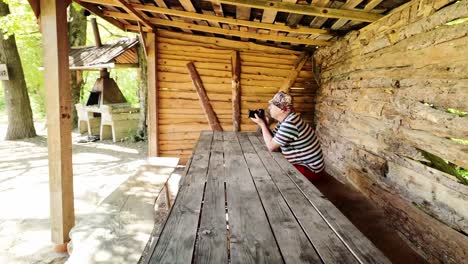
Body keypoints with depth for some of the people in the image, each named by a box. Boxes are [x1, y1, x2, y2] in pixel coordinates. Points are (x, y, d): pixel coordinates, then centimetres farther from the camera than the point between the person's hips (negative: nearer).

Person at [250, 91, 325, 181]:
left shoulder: (290, 124, -27)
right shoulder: (284, 120, 4)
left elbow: (271, 147, -22)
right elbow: (272, 139, 9)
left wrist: (262, 124, -13)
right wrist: (264, 125, -6)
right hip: (302, 163, 9)